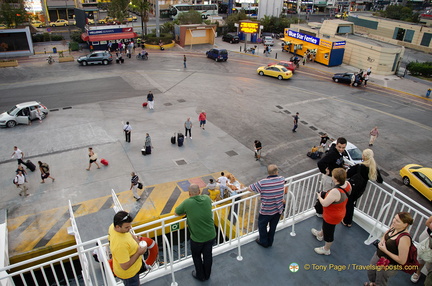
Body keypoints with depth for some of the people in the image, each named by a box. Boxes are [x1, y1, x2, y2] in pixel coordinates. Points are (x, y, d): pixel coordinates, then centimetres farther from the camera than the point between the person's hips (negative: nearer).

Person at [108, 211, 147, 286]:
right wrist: (139, 253, -27)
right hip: (128, 273, -7)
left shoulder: (113, 226, -20)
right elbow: (125, 266, -34)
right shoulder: (120, 244, -45)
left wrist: (133, 236, -10)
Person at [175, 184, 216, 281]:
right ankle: (207, 275, 45)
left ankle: (200, 276, 43)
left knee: (196, 256, 24)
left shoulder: (187, 203, -19)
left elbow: (177, 212, -4)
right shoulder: (207, 199, -9)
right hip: (211, 236, 3)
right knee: (208, 256, 24)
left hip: (197, 238, -3)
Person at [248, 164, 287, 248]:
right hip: (278, 210, 4)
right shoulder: (282, 179, -13)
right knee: (273, 226, 24)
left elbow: (250, 188, -12)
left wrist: (260, 189, 6)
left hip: (266, 211, -4)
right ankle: (270, 242, 42)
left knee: (262, 225, 22)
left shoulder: (262, 183, -24)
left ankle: (264, 242, 39)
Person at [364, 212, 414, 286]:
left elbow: (402, 261, -28)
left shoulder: (404, 238, -35)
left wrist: (385, 250, -28)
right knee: (370, 272, 32)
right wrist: (381, 241, -11)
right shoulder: (393, 227, -12)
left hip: (388, 265, -7)